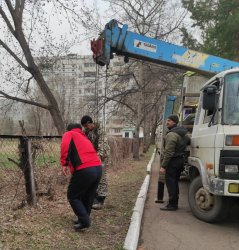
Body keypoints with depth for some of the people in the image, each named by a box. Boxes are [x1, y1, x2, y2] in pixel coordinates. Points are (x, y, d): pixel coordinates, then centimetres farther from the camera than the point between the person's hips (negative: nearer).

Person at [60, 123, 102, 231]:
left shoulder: (69, 134, 11)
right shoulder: (84, 138, 31)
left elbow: (65, 146, -11)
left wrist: (64, 163, -12)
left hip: (85, 170, -7)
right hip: (98, 168, 7)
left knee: (72, 196, 9)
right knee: (88, 197, 22)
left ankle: (84, 221, 4)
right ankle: (84, 219, 31)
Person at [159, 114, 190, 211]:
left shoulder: (171, 135, -19)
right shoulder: (183, 134, 11)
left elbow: (168, 153, -22)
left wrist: (163, 166, -20)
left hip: (172, 162, -10)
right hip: (180, 160, 10)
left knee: (170, 183, -3)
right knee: (175, 183, 17)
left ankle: (172, 205, 1)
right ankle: (174, 203, 25)